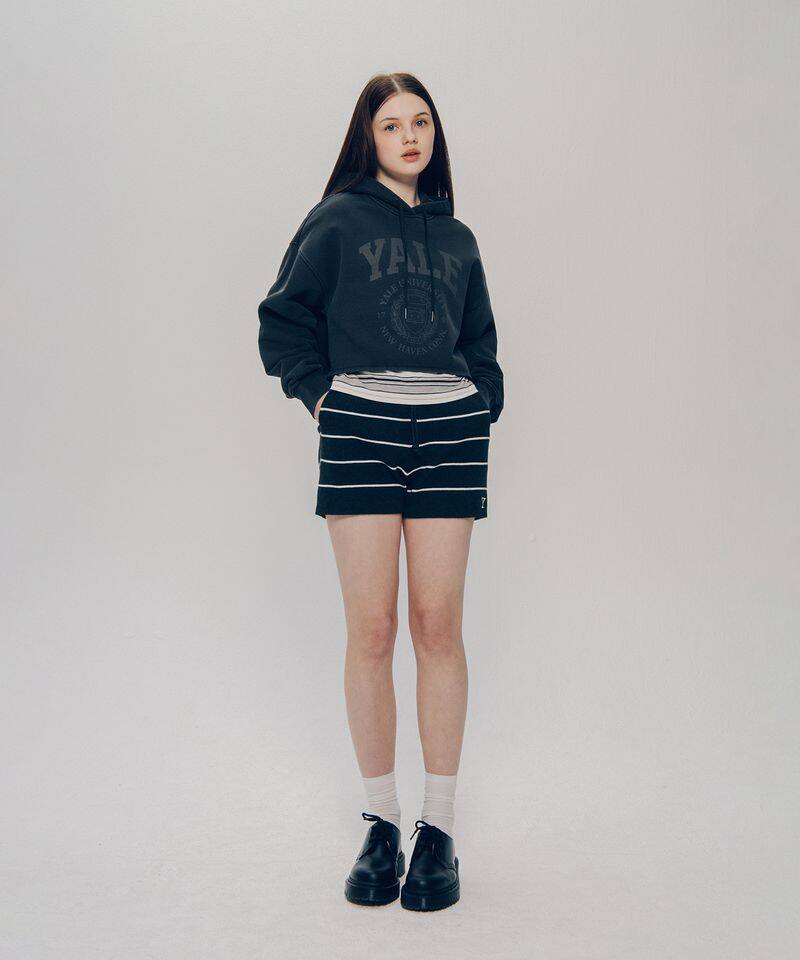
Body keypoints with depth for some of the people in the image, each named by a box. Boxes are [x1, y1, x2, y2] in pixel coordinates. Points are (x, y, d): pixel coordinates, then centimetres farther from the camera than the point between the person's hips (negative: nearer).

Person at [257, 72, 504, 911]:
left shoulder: (456, 237, 20)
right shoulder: (337, 220, 9)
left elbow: (481, 342, 24)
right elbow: (283, 318, 9)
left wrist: (481, 409, 10)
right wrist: (318, 396, 0)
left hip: (448, 428, 3)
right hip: (359, 425, -2)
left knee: (438, 625, -1)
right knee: (370, 630, -4)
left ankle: (440, 826, 7)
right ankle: (380, 822, 8)